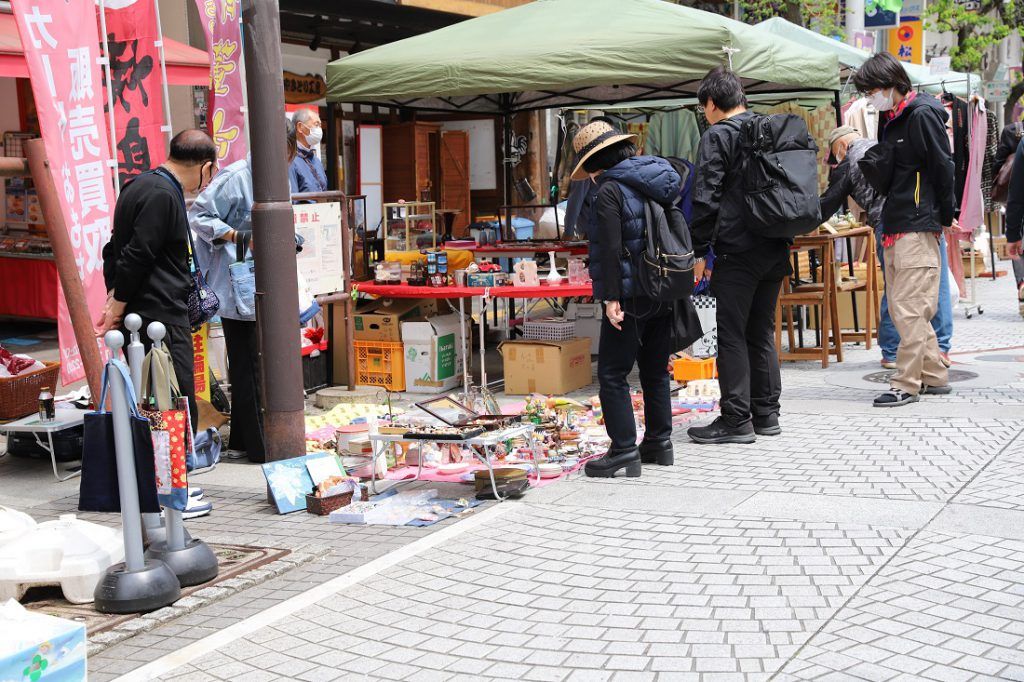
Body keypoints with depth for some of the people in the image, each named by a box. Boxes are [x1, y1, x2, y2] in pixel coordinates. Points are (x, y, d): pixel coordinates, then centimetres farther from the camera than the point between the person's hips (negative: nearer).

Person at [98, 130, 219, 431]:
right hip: (161, 316, -10)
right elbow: (136, 256, -18)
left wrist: (114, 296, 13)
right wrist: (117, 308, -10)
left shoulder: (138, 185, 18)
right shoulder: (163, 195, -14)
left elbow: (114, 248, 22)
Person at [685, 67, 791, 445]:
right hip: (775, 250, 8)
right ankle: (766, 414, 19)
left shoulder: (717, 136, -8)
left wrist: (699, 251, -9)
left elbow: (706, 199, -14)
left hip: (737, 253, -7)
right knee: (763, 332, 15)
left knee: (732, 335, -2)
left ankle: (736, 420, -1)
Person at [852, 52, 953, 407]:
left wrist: (944, 218, -7)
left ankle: (907, 383, -2)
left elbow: (943, 168, -11)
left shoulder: (922, 115, -10)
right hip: (894, 227, 9)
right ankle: (934, 375, 22)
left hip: (918, 228, -9)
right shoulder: (888, 119, 15)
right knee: (900, 308, 12)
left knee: (909, 308, -8)